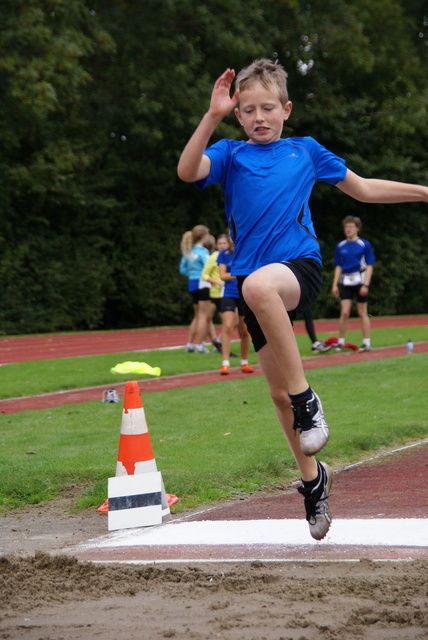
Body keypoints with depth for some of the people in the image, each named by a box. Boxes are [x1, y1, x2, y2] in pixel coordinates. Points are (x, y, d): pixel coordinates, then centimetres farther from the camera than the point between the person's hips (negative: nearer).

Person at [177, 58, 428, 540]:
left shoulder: (306, 151, 12)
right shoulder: (231, 155, 10)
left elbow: (362, 189, 24)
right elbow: (187, 171, -11)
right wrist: (213, 116, -19)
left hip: (301, 267, -3)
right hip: (255, 279, 3)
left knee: (259, 285, -39)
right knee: (278, 394, 6)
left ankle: (306, 399, -27)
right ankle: (312, 478, 29)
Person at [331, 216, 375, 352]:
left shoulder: (365, 245, -2)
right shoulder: (340, 246, 8)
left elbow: (369, 266, -3)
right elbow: (338, 267, 13)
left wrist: (366, 285, -11)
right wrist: (334, 285, 6)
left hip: (360, 281, -2)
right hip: (345, 282, 2)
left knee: (362, 312, 3)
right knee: (345, 312, -7)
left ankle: (366, 342, 9)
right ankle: (340, 342, 1)